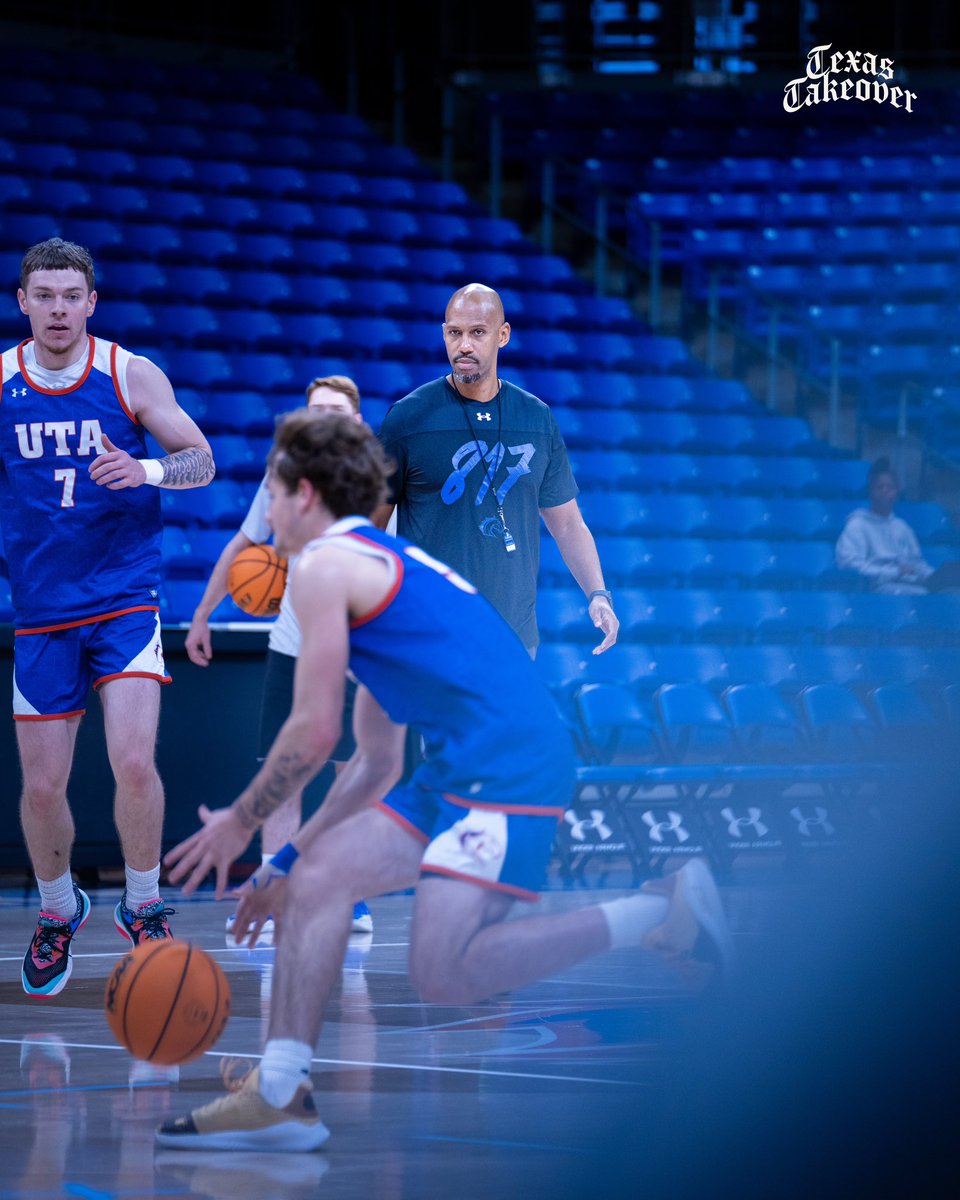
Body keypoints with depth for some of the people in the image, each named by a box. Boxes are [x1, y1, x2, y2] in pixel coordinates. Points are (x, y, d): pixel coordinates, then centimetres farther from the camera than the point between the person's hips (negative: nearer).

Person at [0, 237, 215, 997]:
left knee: (132, 758, -19)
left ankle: (143, 905, 3)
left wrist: (145, 470, -20)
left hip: (125, 598, -2)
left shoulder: (131, 375, -4)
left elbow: (202, 462, -1)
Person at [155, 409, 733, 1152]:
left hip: (510, 768, -10)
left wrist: (240, 823, 8)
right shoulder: (384, 563, 27)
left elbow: (314, 734, -7)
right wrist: (285, 862, 30)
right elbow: (376, 765, 29)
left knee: (443, 972, -19)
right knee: (317, 880, 6)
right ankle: (280, 1095, 2)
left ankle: (662, 911, -9)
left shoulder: (325, 567, -3)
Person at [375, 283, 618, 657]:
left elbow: (567, 523, 14)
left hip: (515, 636, 3)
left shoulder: (538, 420, 9)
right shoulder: (407, 417, -1)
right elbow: (372, 523, 2)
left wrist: (597, 594, 0)